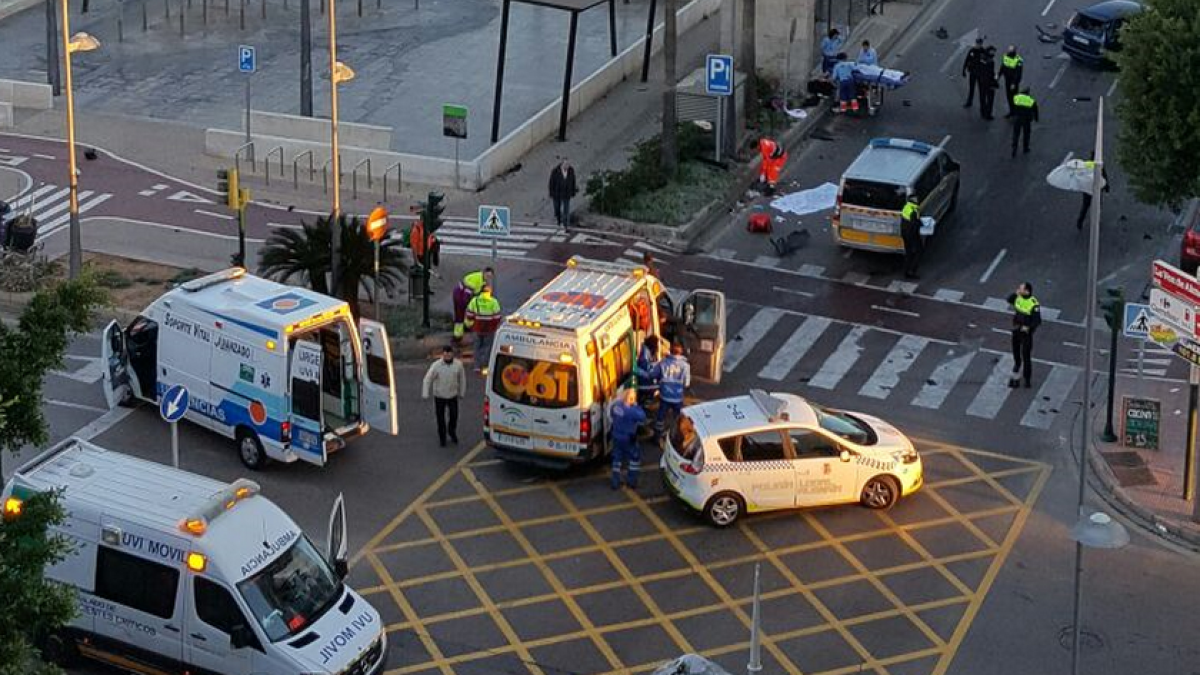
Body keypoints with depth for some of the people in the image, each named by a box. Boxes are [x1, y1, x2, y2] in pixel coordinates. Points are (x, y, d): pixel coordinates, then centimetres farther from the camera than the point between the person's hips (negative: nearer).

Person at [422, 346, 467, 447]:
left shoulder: (458, 365, -11)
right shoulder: (436, 365, -18)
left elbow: (462, 379, 4)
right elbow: (427, 380, -12)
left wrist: (462, 392, 11)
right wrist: (425, 395, -15)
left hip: (453, 395, 1)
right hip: (439, 396, -1)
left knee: (454, 415, 3)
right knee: (440, 418, 7)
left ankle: (452, 432, 34)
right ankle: (442, 438, 26)